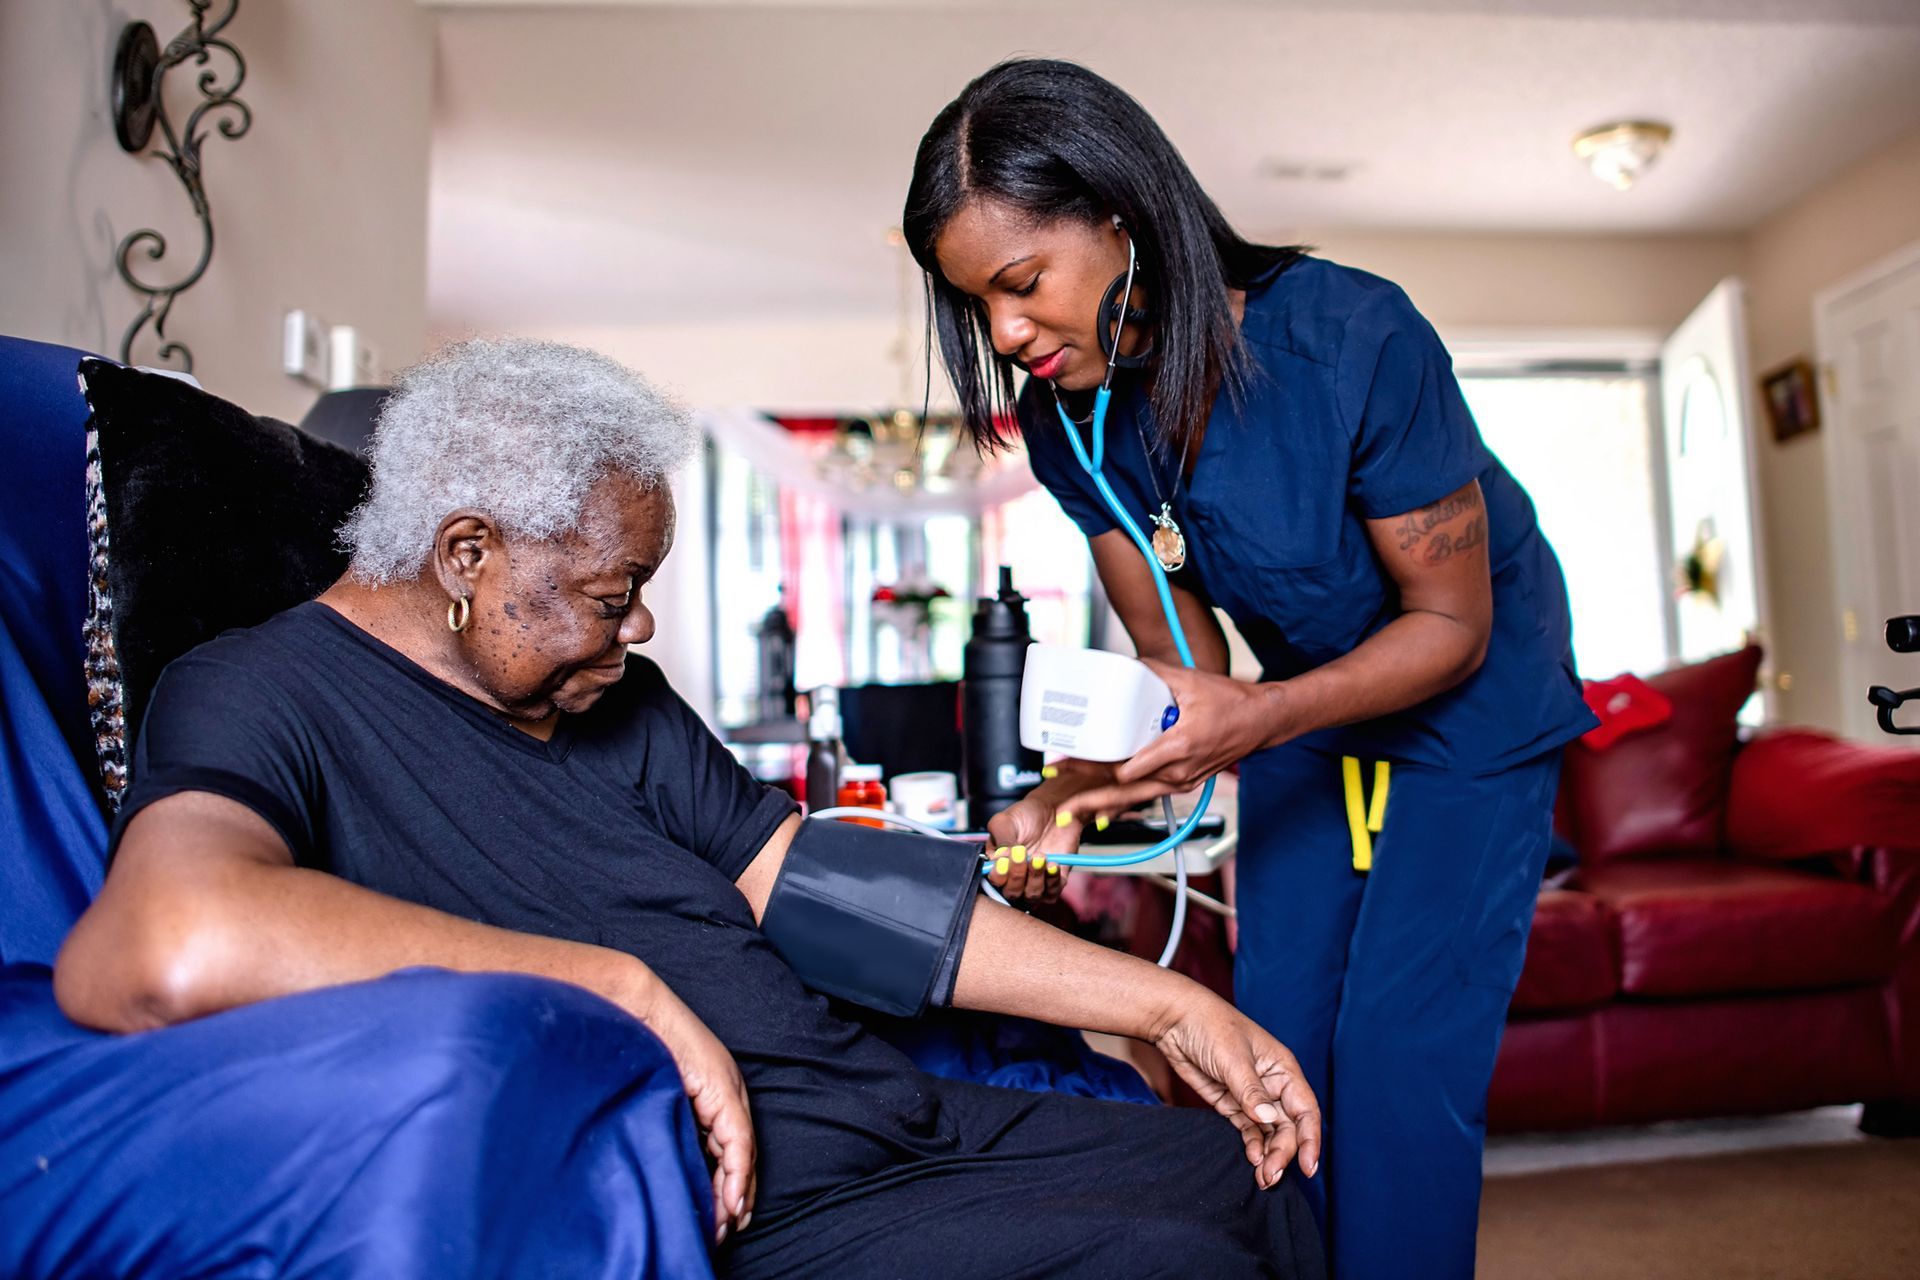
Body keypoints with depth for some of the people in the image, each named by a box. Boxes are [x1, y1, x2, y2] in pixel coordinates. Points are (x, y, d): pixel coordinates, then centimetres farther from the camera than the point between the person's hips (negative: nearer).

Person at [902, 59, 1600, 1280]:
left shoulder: (1353, 338, -30)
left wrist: (1258, 719, -39)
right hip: (1300, 713, 5)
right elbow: (1178, 664, -9)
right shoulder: (1071, 419, -15)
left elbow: (1453, 624, -23)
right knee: (1275, 1039, 6)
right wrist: (1083, 785, -29)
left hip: (1469, 708, -4)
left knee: (1398, 1055, -8)